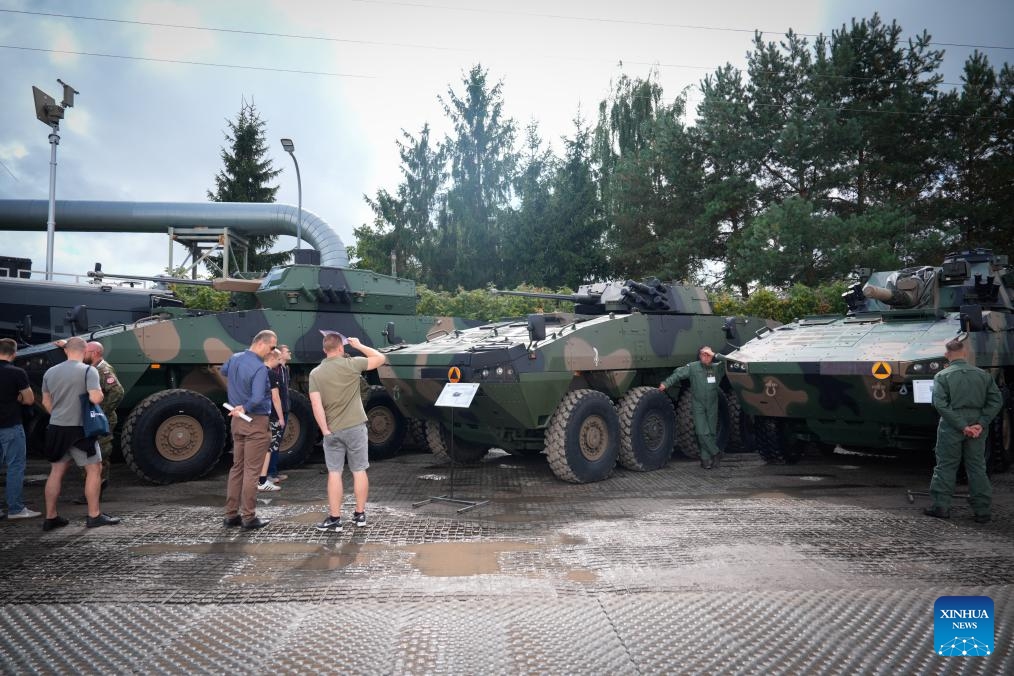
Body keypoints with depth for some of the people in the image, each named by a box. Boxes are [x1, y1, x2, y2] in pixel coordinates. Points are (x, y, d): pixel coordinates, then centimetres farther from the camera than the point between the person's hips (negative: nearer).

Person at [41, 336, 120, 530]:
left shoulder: (50, 372, 8)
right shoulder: (88, 370, -13)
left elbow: (46, 402, 16)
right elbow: (96, 398, -23)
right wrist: (100, 391, -1)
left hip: (56, 428, 6)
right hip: (79, 429, -6)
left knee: (56, 472, 14)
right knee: (94, 470, 3)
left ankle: (50, 517, 19)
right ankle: (94, 516, 4)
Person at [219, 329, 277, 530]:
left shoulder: (234, 358, 4)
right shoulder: (260, 368, -22)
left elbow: (223, 371, 28)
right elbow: (257, 399, -31)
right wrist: (245, 408, -12)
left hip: (237, 421, 8)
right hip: (256, 423, -8)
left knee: (237, 468, 15)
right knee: (251, 471, 0)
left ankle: (231, 514, 21)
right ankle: (248, 517, 6)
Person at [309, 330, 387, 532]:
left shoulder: (315, 373, -2)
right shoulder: (351, 364, -6)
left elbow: (316, 405, -10)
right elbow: (381, 358, 4)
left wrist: (325, 430, -7)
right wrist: (359, 345, 11)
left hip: (333, 430, 1)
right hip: (355, 427, -1)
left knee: (334, 473, 6)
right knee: (359, 471, 10)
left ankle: (335, 519, 7)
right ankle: (360, 514, 18)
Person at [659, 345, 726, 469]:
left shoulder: (717, 368, -1)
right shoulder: (692, 367, -4)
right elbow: (678, 374, 1)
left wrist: (715, 356, -18)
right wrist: (666, 384, -6)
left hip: (712, 406, 2)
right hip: (698, 406, -2)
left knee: (712, 432, 6)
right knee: (702, 433, -7)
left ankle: (706, 458, 17)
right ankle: (716, 453, 12)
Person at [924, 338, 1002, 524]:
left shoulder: (942, 376, -7)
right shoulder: (983, 374, 4)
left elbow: (940, 404, -15)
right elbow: (996, 401, 1)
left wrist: (961, 426, -12)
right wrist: (981, 424, -5)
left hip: (951, 427, -3)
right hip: (977, 426, 3)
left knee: (945, 466, 5)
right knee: (977, 467, 10)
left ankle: (941, 506, 8)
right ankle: (982, 510, 14)